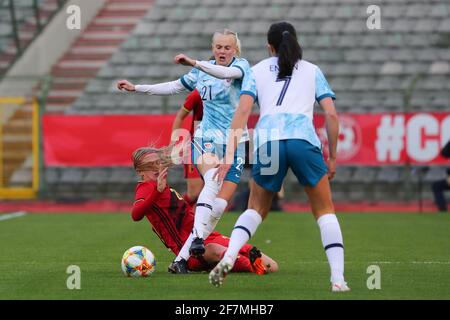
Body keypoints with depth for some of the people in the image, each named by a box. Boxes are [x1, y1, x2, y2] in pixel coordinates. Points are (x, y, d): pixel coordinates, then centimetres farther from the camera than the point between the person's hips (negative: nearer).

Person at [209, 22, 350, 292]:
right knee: (325, 211, 14)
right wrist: (333, 157, 21)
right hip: (304, 138, -1)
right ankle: (338, 278, 0)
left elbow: (243, 111, 8)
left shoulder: (258, 70, 22)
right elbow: (331, 115, 14)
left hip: (267, 141, 1)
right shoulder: (312, 70, 23)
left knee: (256, 210, 21)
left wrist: (230, 155, 4)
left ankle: (228, 259, -4)